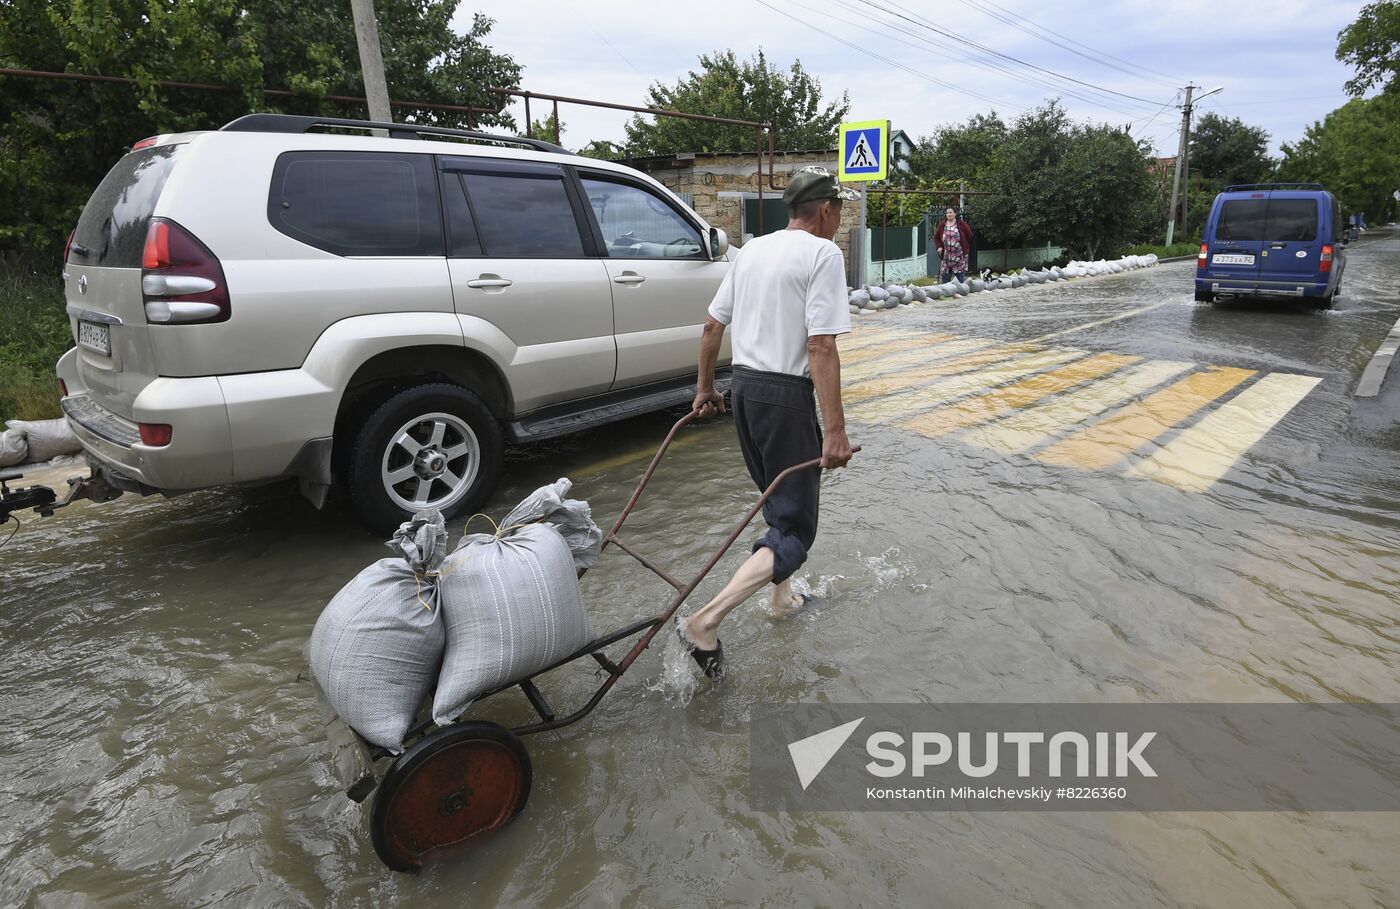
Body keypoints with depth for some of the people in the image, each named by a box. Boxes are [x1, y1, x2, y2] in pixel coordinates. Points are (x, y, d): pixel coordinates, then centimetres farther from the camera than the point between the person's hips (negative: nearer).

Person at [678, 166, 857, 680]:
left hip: (742, 386, 9)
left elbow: (712, 327, 15)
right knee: (795, 528, -4)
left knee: (779, 504, 24)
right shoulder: (823, 254, -10)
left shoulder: (752, 250, 12)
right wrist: (835, 430, -19)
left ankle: (781, 598, 38)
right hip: (786, 394, -8)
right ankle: (704, 623, -13)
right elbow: (820, 347, -19)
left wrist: (704, 388, 26)